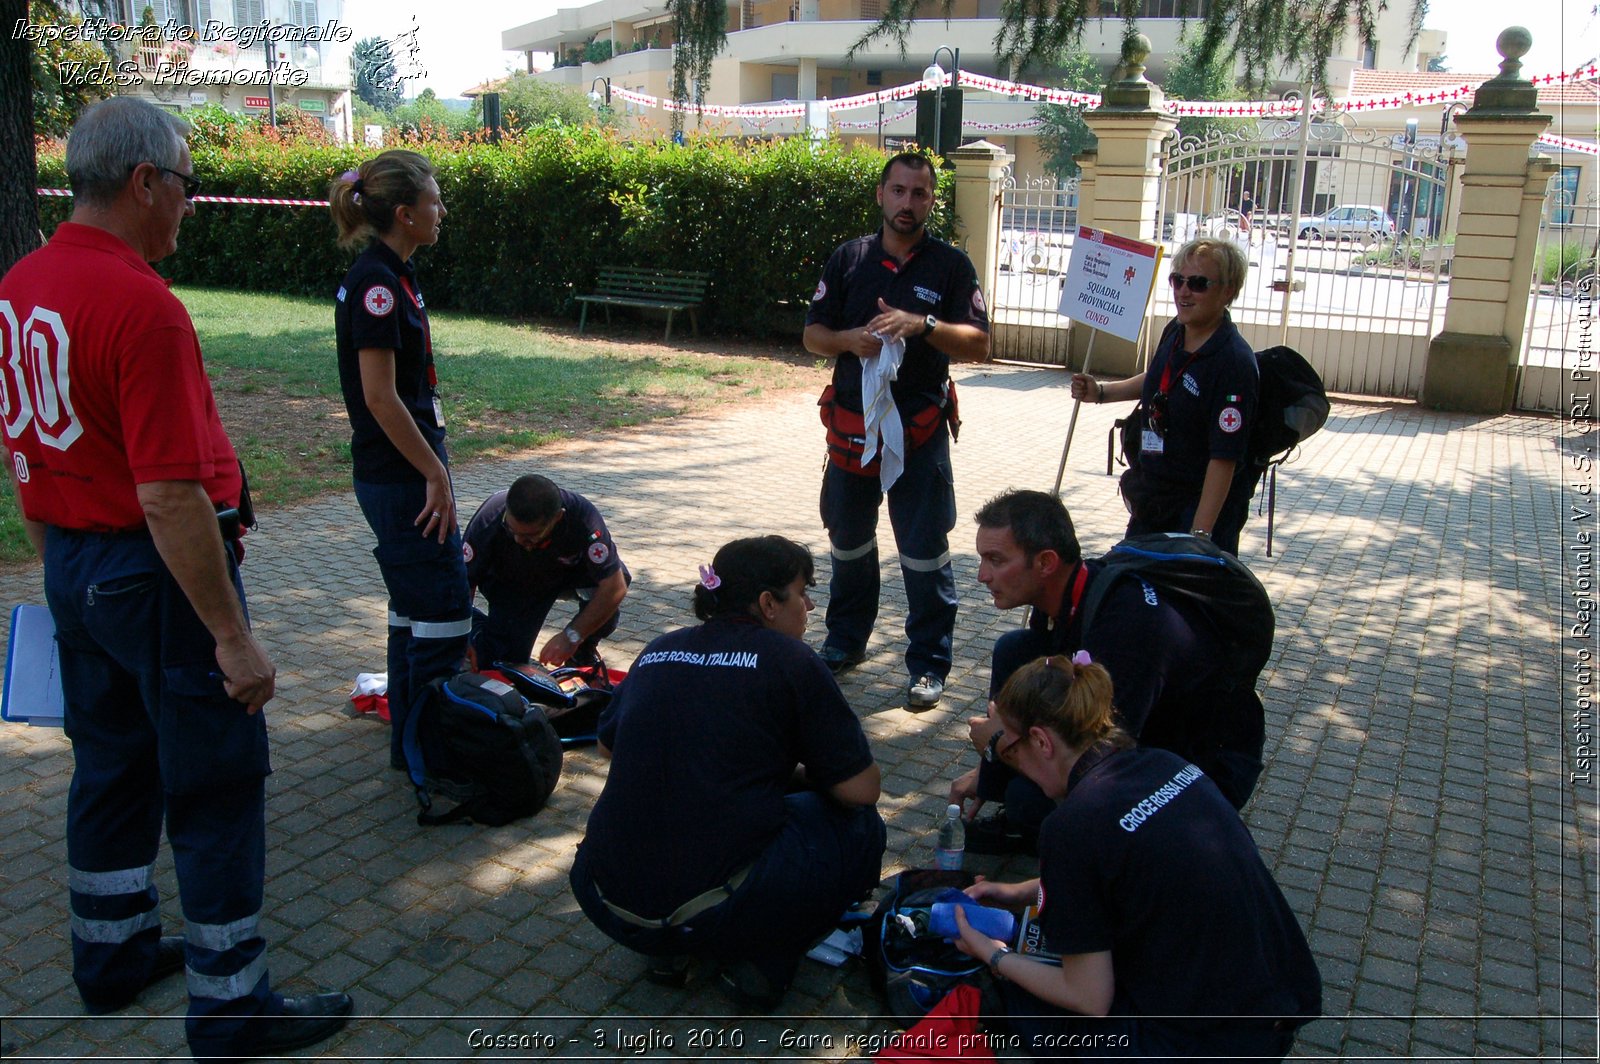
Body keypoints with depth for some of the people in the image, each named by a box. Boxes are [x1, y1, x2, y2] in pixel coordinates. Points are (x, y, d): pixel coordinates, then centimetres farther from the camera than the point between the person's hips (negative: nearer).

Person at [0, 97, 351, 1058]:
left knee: (112, 766, 22)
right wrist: (233, 636, -22)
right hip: (160, 576, -9)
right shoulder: (142, 306, -23)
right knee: (217, 788, 3)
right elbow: (170, 497, -26)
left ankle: (113, 953, 38)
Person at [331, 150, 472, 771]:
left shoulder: (391, 276, 12)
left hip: (403, 470, 10)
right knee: (444, 611, -3)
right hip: (399, 474, -10)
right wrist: (435, 475, -18)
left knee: (415, 608, 16)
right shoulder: (376, 282, -17)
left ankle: (410, 741, 28)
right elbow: (380, 397, -21)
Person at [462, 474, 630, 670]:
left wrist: (572, 636, -39)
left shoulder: (582, 517, -38)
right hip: (510, 583, 0)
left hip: (567, 572, 0)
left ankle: (583, 652, -2)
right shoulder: (488, 521, -35)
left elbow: (616, 588, -36)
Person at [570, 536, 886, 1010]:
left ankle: (667, 952, 18)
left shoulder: (659, 651, 11)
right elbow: (860, 789, -3)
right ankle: (762, 964, 5)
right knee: (858, 826, 14)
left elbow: (608, 743, 28)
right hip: (716, 912, -5)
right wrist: (803, 776, 17)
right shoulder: (789, 660, -3)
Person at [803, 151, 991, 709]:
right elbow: (813, 335, 7)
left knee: (925, 548, -1)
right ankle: (847, 639, 36)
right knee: (848, 539, 17)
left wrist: (922, 324, -22)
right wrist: (851, 339, -14)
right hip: (852, 422, 3)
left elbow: (980, 345, -7)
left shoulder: (951, 265, -1)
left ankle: (929, 663, 12)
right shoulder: (848, 258, 6)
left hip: (919, 427, -3)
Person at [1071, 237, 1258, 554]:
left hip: (1205, 506, -8)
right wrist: (1100, 392, 11)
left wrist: (1199, 534, -28)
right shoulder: (1175, 332, -1)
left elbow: (1224, 459, -26)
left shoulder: (1234, 363, -25)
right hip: (1153, 498, 8)